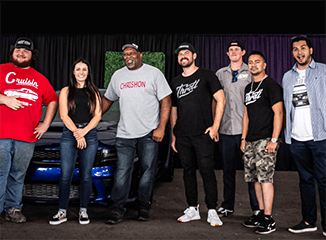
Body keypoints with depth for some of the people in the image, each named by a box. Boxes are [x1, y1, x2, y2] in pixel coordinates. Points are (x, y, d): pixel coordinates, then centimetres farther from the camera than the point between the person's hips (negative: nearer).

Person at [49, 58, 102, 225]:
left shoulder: (94, 92, 12)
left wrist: (83, 131, -10)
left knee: (86, 175, 2)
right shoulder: (66, 91, 9)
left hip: (89, 134, 1)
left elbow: (98, 115, 3)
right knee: (66, 174, -4)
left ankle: (83, 210, 13)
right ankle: (62, 212, 6)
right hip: (69, 133, -1)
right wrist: (77, 134, -10)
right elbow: (64, 115, 0)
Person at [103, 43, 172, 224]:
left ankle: (143, 206, 18)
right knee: (122, 171, 0)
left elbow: (166, 101, -3)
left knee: (147, 171, 5)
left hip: (149, 134, -2)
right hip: (124, 134, 3)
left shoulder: (154, 73, 1)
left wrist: (161, 128, -11)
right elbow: (107, 100, 23)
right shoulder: (118, 76, 13)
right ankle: (118, 208, 8)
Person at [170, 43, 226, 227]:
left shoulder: (206, 76, 2)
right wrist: (173, 135, 14)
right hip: (182, 136, 5)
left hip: (203, 135, -5)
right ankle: (193, 209, 19)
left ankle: (212, 211, 4)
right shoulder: (176, 82, 16)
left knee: (207, 171, -5)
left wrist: (215, 126, -10)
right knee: (188, 171, 9)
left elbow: (221, 100, -2)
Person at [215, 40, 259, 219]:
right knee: (228, 169, 11)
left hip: (246, 129, -3)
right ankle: (227, 205, 24)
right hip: (225, 129, 4)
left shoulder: (251, 73, 4)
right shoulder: (220, 74, 13)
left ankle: (257, 209, 7)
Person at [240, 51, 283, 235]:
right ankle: (261, 213, 19)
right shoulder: (249, 88, 19)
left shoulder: (271, 85, -5)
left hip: (266, 140, -8)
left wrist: (274, 140, -17)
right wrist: (244, 138, 16)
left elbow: (278, 113, -11)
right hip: (251, 141, 8)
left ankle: (269, 220, -5)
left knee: (265, 178, -10)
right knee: (256, 178, 9)